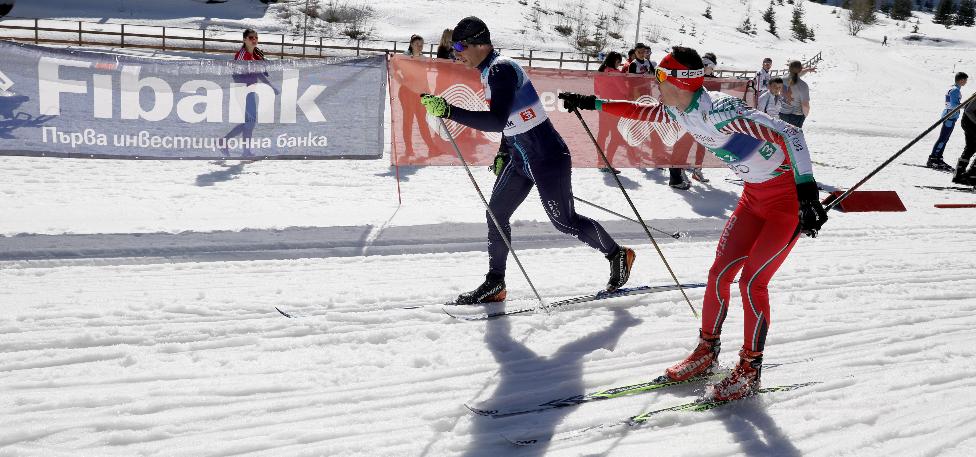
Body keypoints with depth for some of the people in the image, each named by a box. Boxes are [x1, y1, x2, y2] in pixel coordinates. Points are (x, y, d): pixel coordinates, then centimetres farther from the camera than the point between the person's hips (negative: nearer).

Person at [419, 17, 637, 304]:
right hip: (520, 158, 9)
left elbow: (497, 121, -35)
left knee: (564, 221, 3)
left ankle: (618, 255, 24)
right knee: (496, 213, 4)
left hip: (547, 158, -9)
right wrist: (504, 153, 17)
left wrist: (448, 111, -38)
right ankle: (495, 283, 13)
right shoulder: (491, 71, 9)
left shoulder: (501, 70, -22)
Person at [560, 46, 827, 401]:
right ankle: (707, 351, 22)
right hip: (754, 196, 8)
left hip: (790, 198, -8)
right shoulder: (679, 112, -3)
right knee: (720, 272, 6)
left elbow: (789, 134, -35)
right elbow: (640, 112, 17)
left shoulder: (720, 112, -30)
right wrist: (592, 103, 20)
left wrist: (807, 191, -42)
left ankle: (750, 370, 6)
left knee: (752, 281, -9)